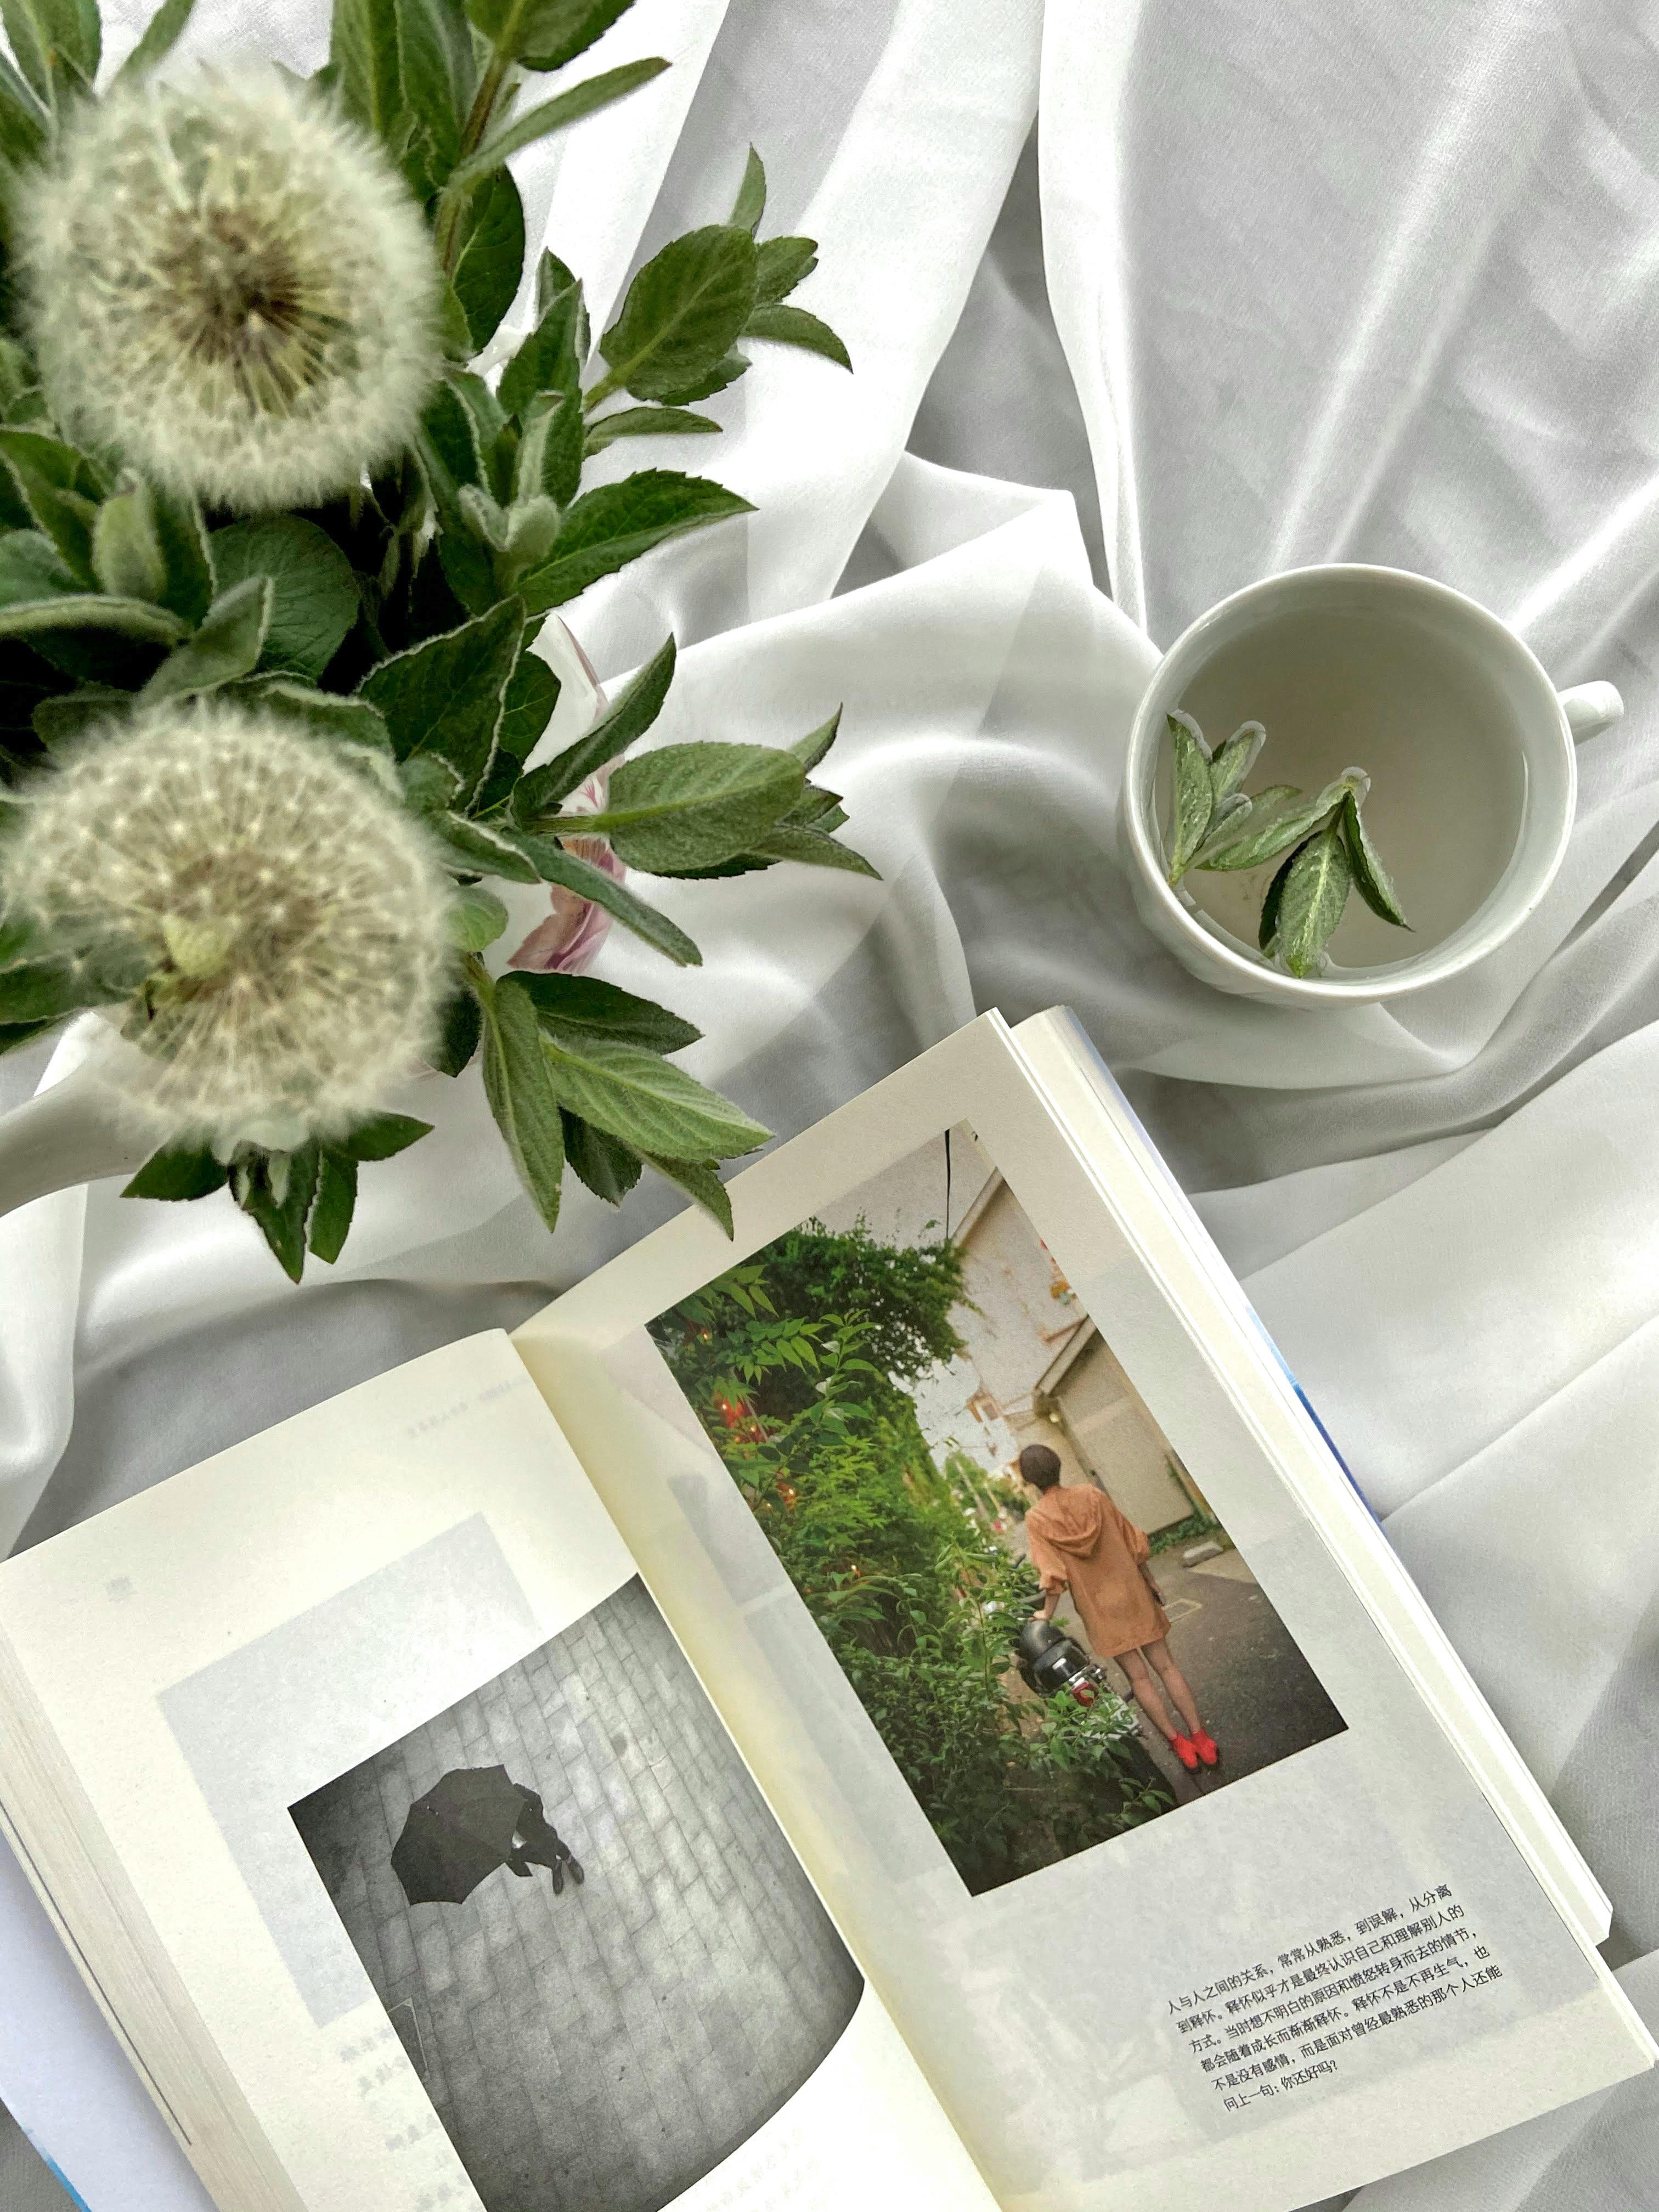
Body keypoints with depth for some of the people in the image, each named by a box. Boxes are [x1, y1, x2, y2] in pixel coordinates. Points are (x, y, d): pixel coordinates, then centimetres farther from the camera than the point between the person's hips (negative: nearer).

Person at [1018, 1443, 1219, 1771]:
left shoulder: (1036, 1520, -12)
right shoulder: (1091, 1495, -3)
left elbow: (1054, 1576, -14)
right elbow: (1133, 1542, 2)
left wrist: (1046, 1615, -3)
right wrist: (1151, 1582, 13)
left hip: (1099, 1608, -2)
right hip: (1131, 1593, 2)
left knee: (1138, 1676, 8)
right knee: (1165, 1665, 9)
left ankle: (1179, 1742, 10)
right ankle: (1200, 1737, 10)